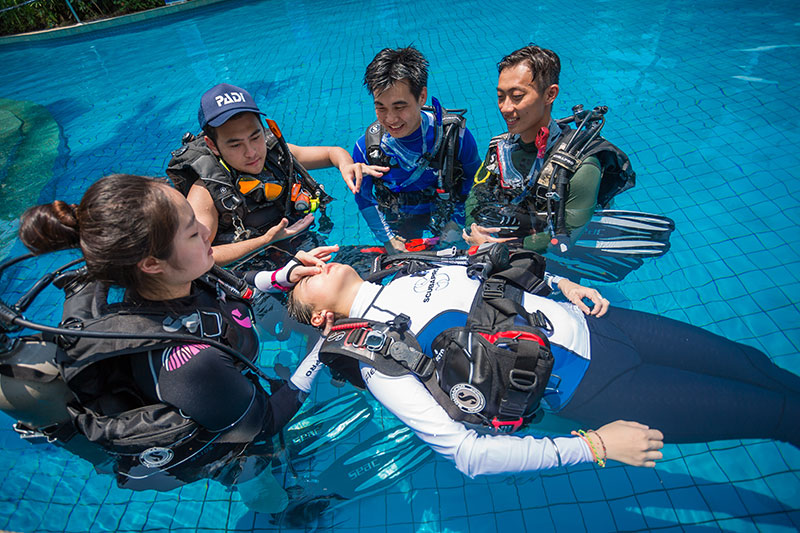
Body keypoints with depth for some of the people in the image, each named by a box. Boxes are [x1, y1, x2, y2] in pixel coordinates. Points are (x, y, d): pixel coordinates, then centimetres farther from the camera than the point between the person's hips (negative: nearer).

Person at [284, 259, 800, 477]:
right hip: (590, 385, -5)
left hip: (586, 320, 6)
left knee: (749, 362, 15)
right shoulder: (374, 358, -14)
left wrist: (562, 283, 5)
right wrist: (594, 445, -17)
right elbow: (464, 452, -17)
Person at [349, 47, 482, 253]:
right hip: (398, 221, 1)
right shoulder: (366, 147, -23)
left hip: (445, 212, 0)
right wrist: (389, 240, -10)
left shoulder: (455, 134, -24)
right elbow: (364, 199, -8)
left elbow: (474, 182, -7)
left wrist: (456, 224, -13)